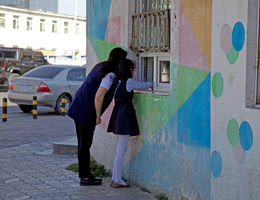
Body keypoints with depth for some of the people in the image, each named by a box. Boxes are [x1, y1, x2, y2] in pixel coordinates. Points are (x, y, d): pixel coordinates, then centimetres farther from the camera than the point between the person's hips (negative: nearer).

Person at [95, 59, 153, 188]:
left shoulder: (117, 82, 12)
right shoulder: (129, 82, -10)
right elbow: (143, 86, 3)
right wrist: (152, 84, 21)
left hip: (117, 115, 8)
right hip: (125, 116, -8)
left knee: (120, 149, 13)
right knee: (121, 149, -4)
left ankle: (114, 179, 16)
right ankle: (117, 180, -1)